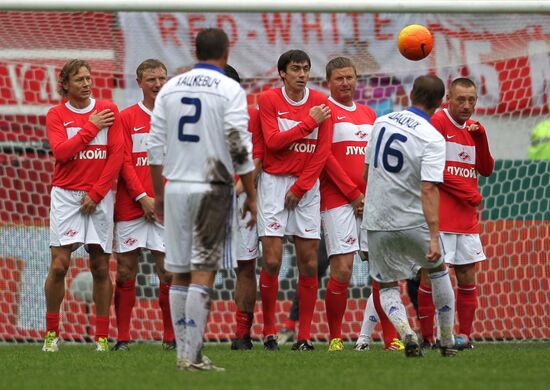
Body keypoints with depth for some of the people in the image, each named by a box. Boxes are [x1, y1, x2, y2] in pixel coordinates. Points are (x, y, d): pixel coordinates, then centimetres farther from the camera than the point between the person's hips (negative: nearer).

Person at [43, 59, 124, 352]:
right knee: (59, 265, -10)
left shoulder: (108, 110, 5)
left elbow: (117, 154, 0)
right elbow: (61, 151, -11)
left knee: (100, 267, 1)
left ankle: (102, 336, 7)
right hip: (66, 195, -1)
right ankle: (51, 333, 0)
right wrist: (91, 127, -8)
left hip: (100, 196, 1)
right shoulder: (56, 115, 4)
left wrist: (96, 193, -5)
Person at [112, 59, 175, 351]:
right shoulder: (126, 118, 6)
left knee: (168, 272, -4)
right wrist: (142, 197, -10)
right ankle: (122, 338, 4)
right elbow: (124, 162, 1)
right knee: (126, 272, -1)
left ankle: (170, 337, 3)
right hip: (131, 206, -1)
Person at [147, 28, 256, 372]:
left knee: (180, 273, 10)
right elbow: (239, 148, -10)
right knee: (203, 273, -6)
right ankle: (192, 356, -11)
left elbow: (156, 147, 10)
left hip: (175, 187, 4)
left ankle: (184, 351, 12)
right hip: (213, 189, -4)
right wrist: (251, 196, -2)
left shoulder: (170, 89, 9)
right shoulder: (230, 90, -5)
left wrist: (158, 194, 17)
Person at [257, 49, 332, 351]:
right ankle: (269, 331, 2)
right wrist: (310, 122, -12)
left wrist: (300, 187, -5)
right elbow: (273, 141, -11)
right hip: (274, 182, -2)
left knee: (309, 263, -1)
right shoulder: (269, 99, -1)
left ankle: (305, 334, 4)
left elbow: (322, 151, 1)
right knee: (272, 260, -8)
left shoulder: (319, 102, 4)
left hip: (307, 185, 2)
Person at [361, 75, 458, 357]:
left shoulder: (382, 122, 1)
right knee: (438, 269, 23)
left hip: (377, 222, 3)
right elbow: (428, 189, -24)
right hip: (413, 222, -3)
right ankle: (448, 341, 25)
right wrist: (434, 237, -26)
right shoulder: (432, 139, -14)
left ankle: (405, 332, -15)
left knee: (387, 286, 14)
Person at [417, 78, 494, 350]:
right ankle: (427, 337, -2)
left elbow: (486, 170, 12)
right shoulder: (437, 122, -6)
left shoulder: (473, 128, 16)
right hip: (439, 214, -7)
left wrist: (480, 138, -3)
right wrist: (464, 191, -13)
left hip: (467, 215, 7)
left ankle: (464, 335, 12)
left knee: (467, 276, 5)